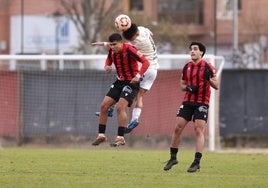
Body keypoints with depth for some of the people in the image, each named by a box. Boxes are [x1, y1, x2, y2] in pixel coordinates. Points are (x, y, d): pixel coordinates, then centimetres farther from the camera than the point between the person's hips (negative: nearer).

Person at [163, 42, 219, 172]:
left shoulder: (207, 67, -3)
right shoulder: (187, 67, 10)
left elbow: (216, 86, -3)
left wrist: (209, 79, -22)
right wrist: (188, 87, -5)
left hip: (202, 103, -5)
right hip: (188, 101, 5)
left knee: (199, 131, -12)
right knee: (177, 128, 0)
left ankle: (197, 162, -11)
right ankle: (173, 158, 12)